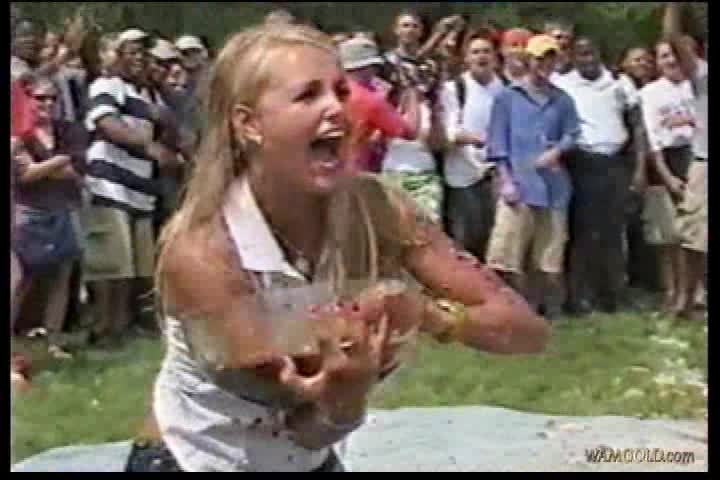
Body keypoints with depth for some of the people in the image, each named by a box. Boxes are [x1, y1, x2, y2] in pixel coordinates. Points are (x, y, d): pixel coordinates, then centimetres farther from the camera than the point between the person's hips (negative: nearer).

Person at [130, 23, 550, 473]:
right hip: (198, 462, -4)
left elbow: (527, 328, -16)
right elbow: (308, 428, -24)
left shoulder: (373, 208, -17)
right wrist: (343, 397, -45)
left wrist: (424, 313, -34)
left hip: (309, 461, 4)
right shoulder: (200, 252, -28)